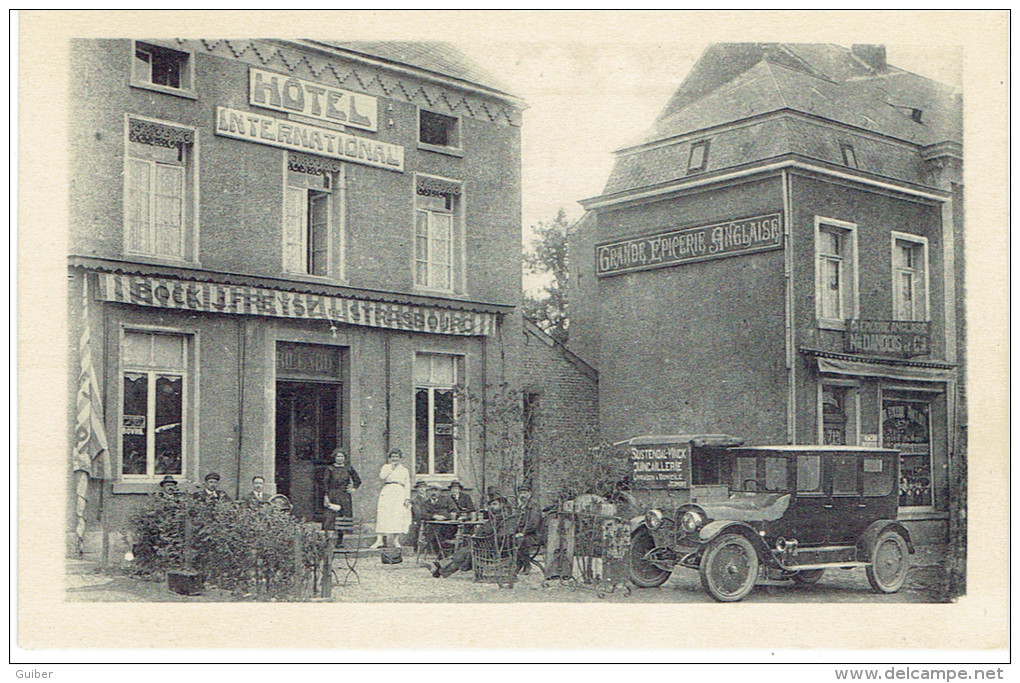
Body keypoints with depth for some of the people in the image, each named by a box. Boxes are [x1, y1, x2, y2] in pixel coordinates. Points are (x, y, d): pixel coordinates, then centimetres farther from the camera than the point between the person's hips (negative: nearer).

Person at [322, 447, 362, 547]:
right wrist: (326, 496, -9)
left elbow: (358, 480, 21)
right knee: (330, 517, -12)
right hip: (333, 496, -3)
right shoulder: (329, 468, 3)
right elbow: (325, 483, -1)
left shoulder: (348, 468, 11)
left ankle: (340, 541, 8)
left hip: (345, 497, 3)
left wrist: (353, 489, 6)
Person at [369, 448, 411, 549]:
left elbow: (407, 485, 15)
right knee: (383, 515, -10)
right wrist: (391, 467, -1)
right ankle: (379, 539, -13)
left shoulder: (404, 470, 19)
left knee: (398, 516, -10)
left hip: (399, 493, 1)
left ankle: (395, 540, -7)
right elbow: (382, 476, -4)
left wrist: (407, 498, 3)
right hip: (387, 492, -1)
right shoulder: (386, 467, 17)